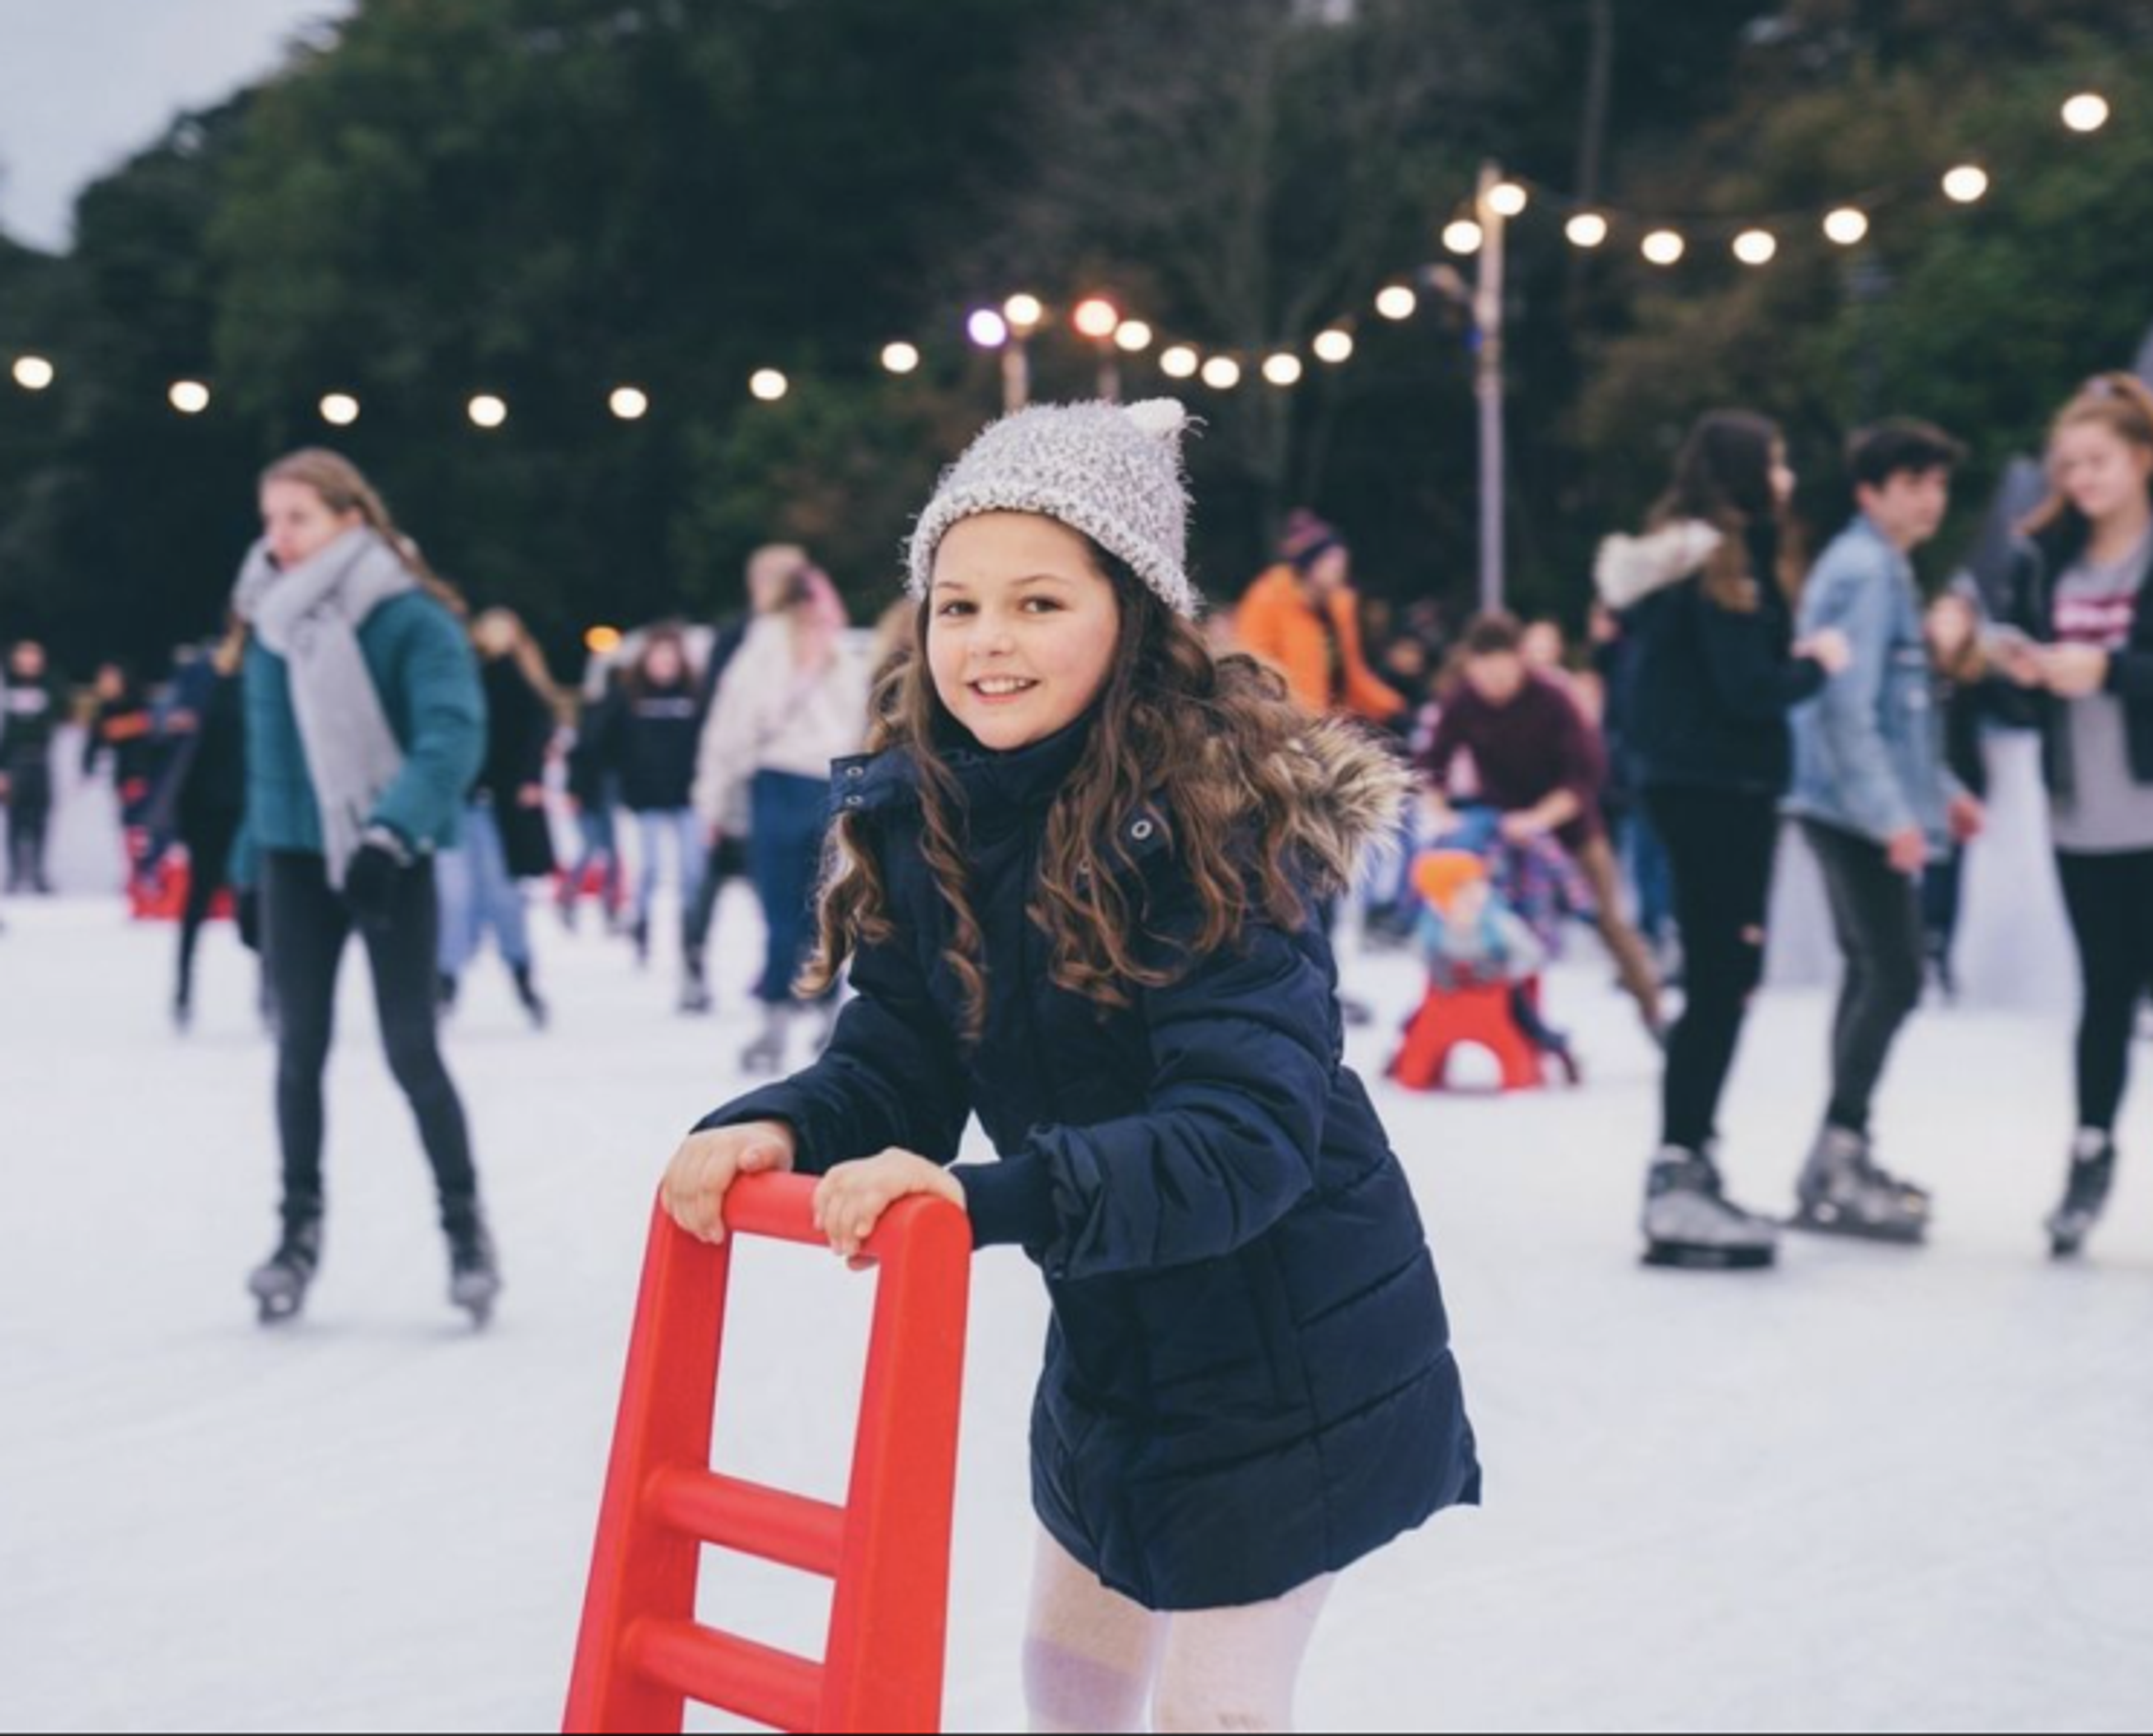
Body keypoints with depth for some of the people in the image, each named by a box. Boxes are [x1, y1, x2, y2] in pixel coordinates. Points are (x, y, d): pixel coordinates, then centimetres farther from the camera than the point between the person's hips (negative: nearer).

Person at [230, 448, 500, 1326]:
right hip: (297, 857, 5)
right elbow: (266, 746, 15)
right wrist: (253, 862, 15)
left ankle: (466, 1226, 11)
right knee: (299, 1047, 6)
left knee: (410, 1049, -3)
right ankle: (300, 1230, 16)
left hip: (392, 859, -5)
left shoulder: (412, 619, -13)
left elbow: (452, 736, -23)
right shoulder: (270, 620, 6)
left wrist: (392, 831, -37)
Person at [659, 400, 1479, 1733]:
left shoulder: (1214, 818, -27)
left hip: (1295, 1346, -7)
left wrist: (988, 1197, -46)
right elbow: (893, 1071, -5)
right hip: (1110, 1338, 7)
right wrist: (772, 1131, -26)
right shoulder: (923, 813, -7)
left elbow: (1244, 1138, -34)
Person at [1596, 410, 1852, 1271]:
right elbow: (1746, 689, -19)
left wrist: (1786, 658, 10)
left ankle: (1688, 1168, 18)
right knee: (1723, 981, -7)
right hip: (1724, 788, -10)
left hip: (1677, 780, 10)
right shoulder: (1726, 564, -15)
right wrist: (1818, 663, -3)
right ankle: (1680, 1185, -8)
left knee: (1715, 979, 14)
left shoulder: (1671, 556, 13)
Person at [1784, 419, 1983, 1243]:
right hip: (1858, 810, -11)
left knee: (1874, 974, 13)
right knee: (1893, 978, -13)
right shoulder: (1863, 573, -14)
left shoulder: (1887, 569, 17)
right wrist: (1893, 815, -26)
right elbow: (1847, 708, -22)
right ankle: (1832, 1171, -12)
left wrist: (1942, 790, 22)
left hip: (1863, 810, 11)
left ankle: (1847, 1156, 20)